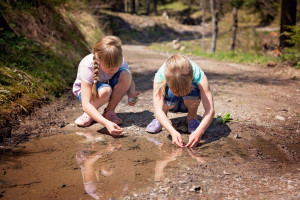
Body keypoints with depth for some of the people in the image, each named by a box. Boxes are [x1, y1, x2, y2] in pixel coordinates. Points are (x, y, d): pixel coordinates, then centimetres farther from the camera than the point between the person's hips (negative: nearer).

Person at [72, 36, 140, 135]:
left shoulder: (119, 62, -25)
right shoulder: (87, 66, -37)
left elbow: (130, 82, -6)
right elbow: (86, 104, -42)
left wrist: (131, 93, -32)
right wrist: (106, 123, -55)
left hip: (108, 86, 4)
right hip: (85, 89, -4)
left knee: (125, 74, -28)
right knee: (105, 91, -40)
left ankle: (109, 112, -11)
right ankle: (88, 114, -8)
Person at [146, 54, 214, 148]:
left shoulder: (198, 74, -35)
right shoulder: (160, 75, -34)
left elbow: (210, 110, -39)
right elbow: (158, 110, -39)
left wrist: (198, 132, -53)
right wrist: (173, 132, -53)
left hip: (189, 102, 0)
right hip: (172, 104, 0)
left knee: (192, 89, -35)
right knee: (171, 94, -36)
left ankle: (192, 118, -7)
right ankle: (159, 119, -5)